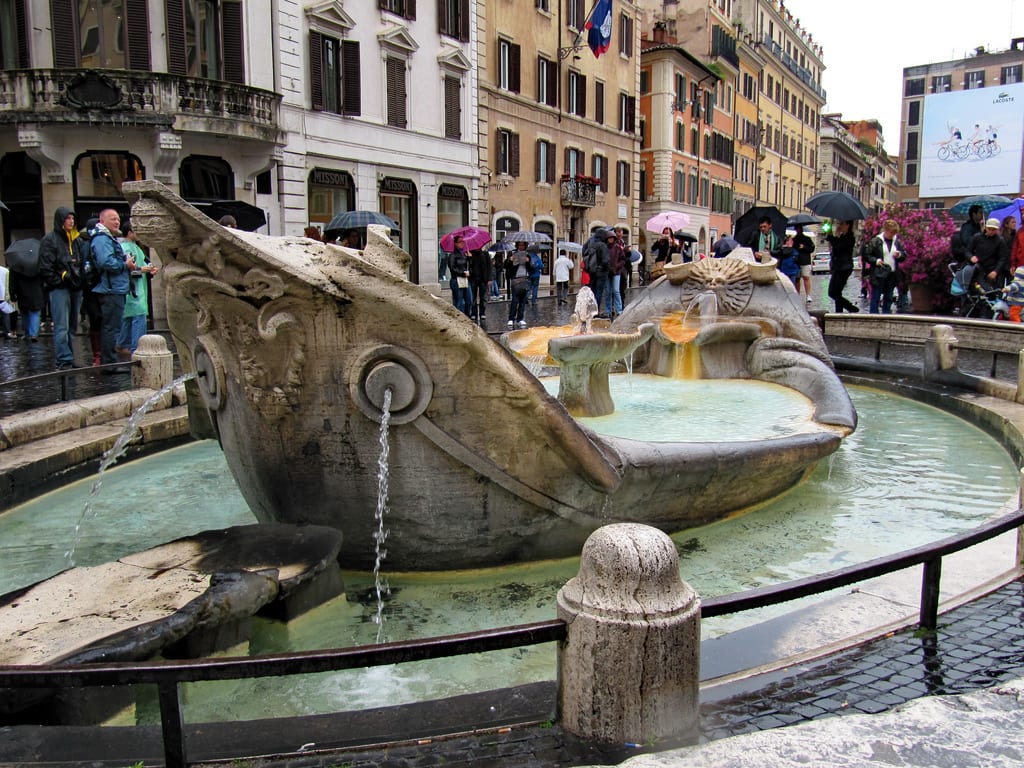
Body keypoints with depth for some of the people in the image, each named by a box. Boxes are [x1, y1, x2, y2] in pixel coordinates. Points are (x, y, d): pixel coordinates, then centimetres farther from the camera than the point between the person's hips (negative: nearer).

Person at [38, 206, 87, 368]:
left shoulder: (76, 240, 18)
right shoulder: (50, 239, -2)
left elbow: (83, 263, 23)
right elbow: (45, 267, -7)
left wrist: (82, 281, 11)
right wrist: (58, 282, -12)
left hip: (76, 288, 7)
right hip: (60, 289, -7)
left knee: (72, 327, 9)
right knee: (62, 327, -10)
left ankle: (69, 359, 14)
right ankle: (64, 361, -11)